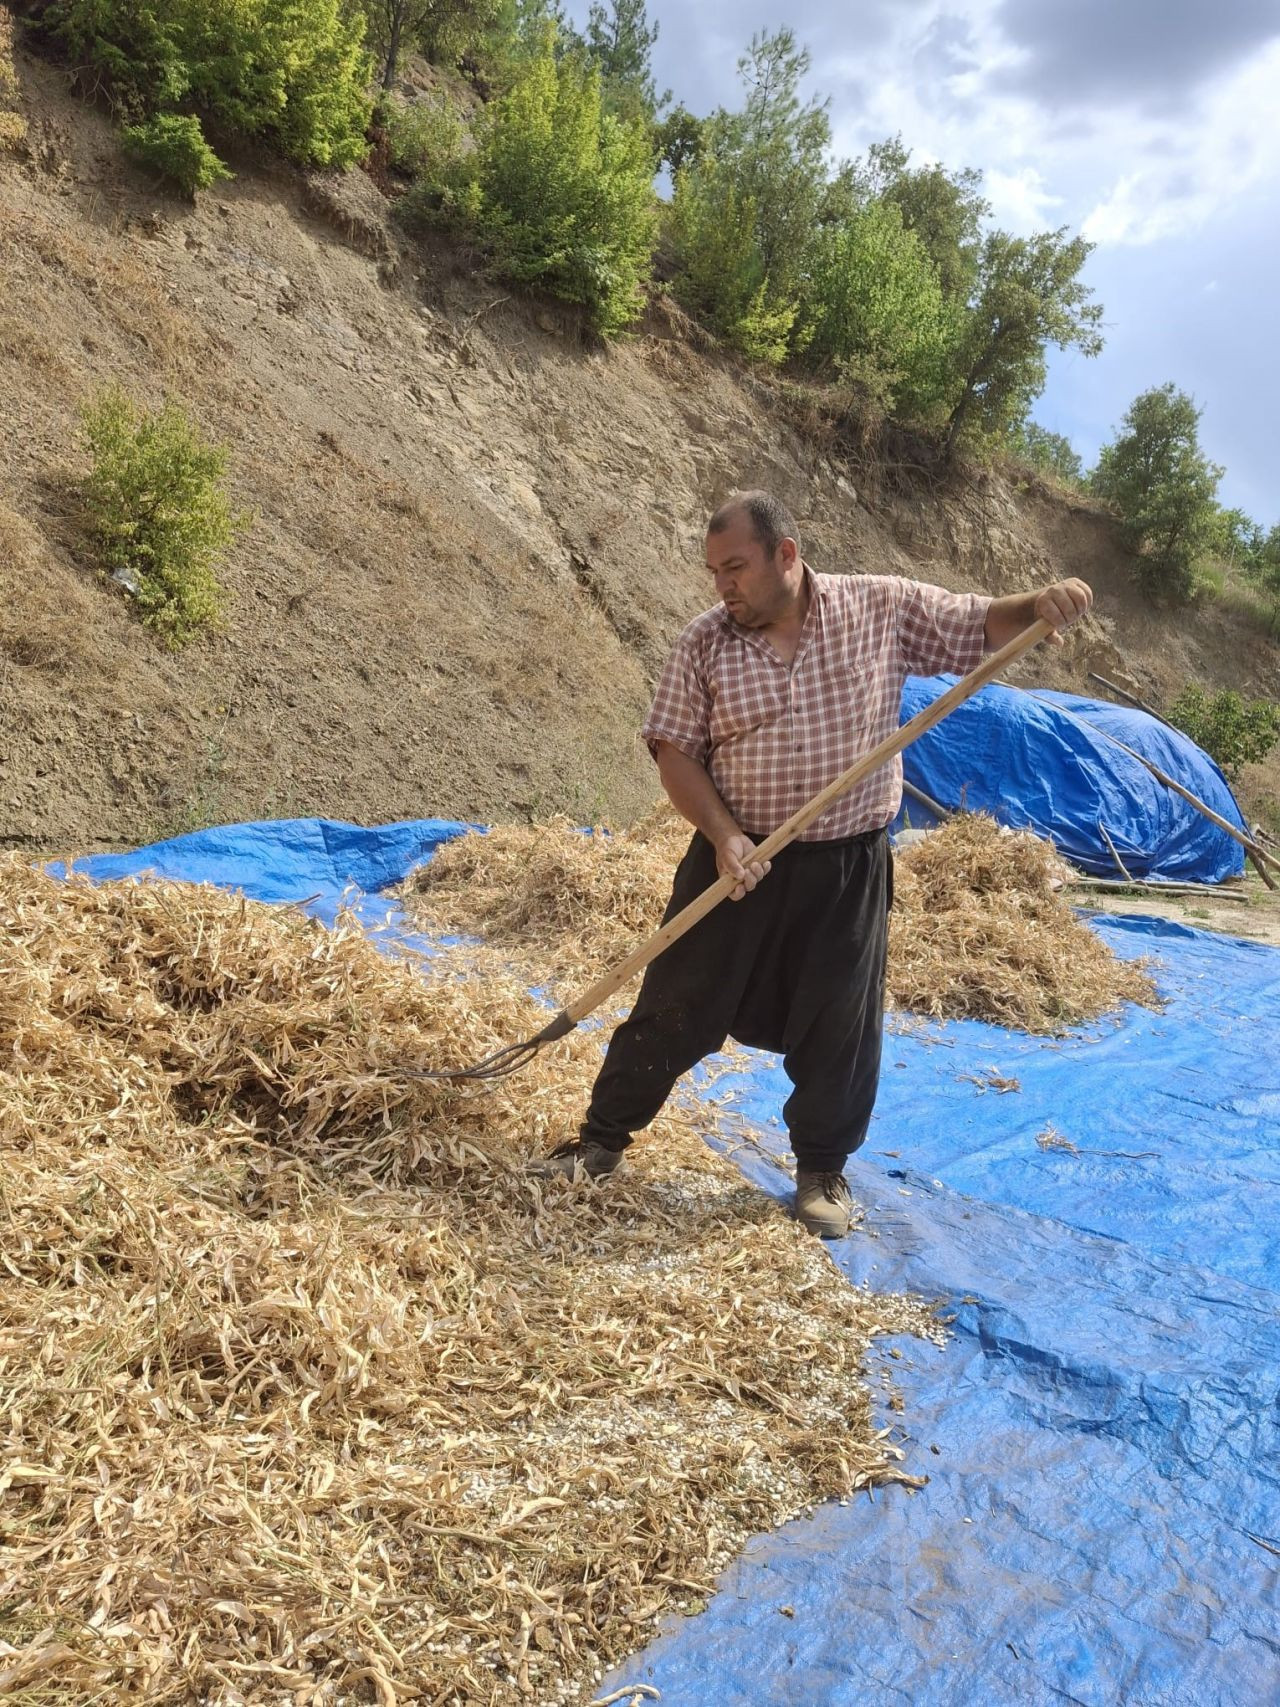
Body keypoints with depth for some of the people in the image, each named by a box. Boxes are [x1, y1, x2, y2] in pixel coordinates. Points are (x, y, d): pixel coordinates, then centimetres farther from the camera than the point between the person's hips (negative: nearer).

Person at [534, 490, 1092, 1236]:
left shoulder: (885, 607, -5)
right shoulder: (705, 643, -5)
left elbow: (981, 625, 2)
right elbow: (676, 751, -4)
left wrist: (1040, 605, -19)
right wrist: (722, 834, -17)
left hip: (847, 867, 0)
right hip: (738, 859, 0)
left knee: (838, 1028, 10)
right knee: (676, 1008, 8)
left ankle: (824, 1169, 31)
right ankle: (603, 1138, 25)